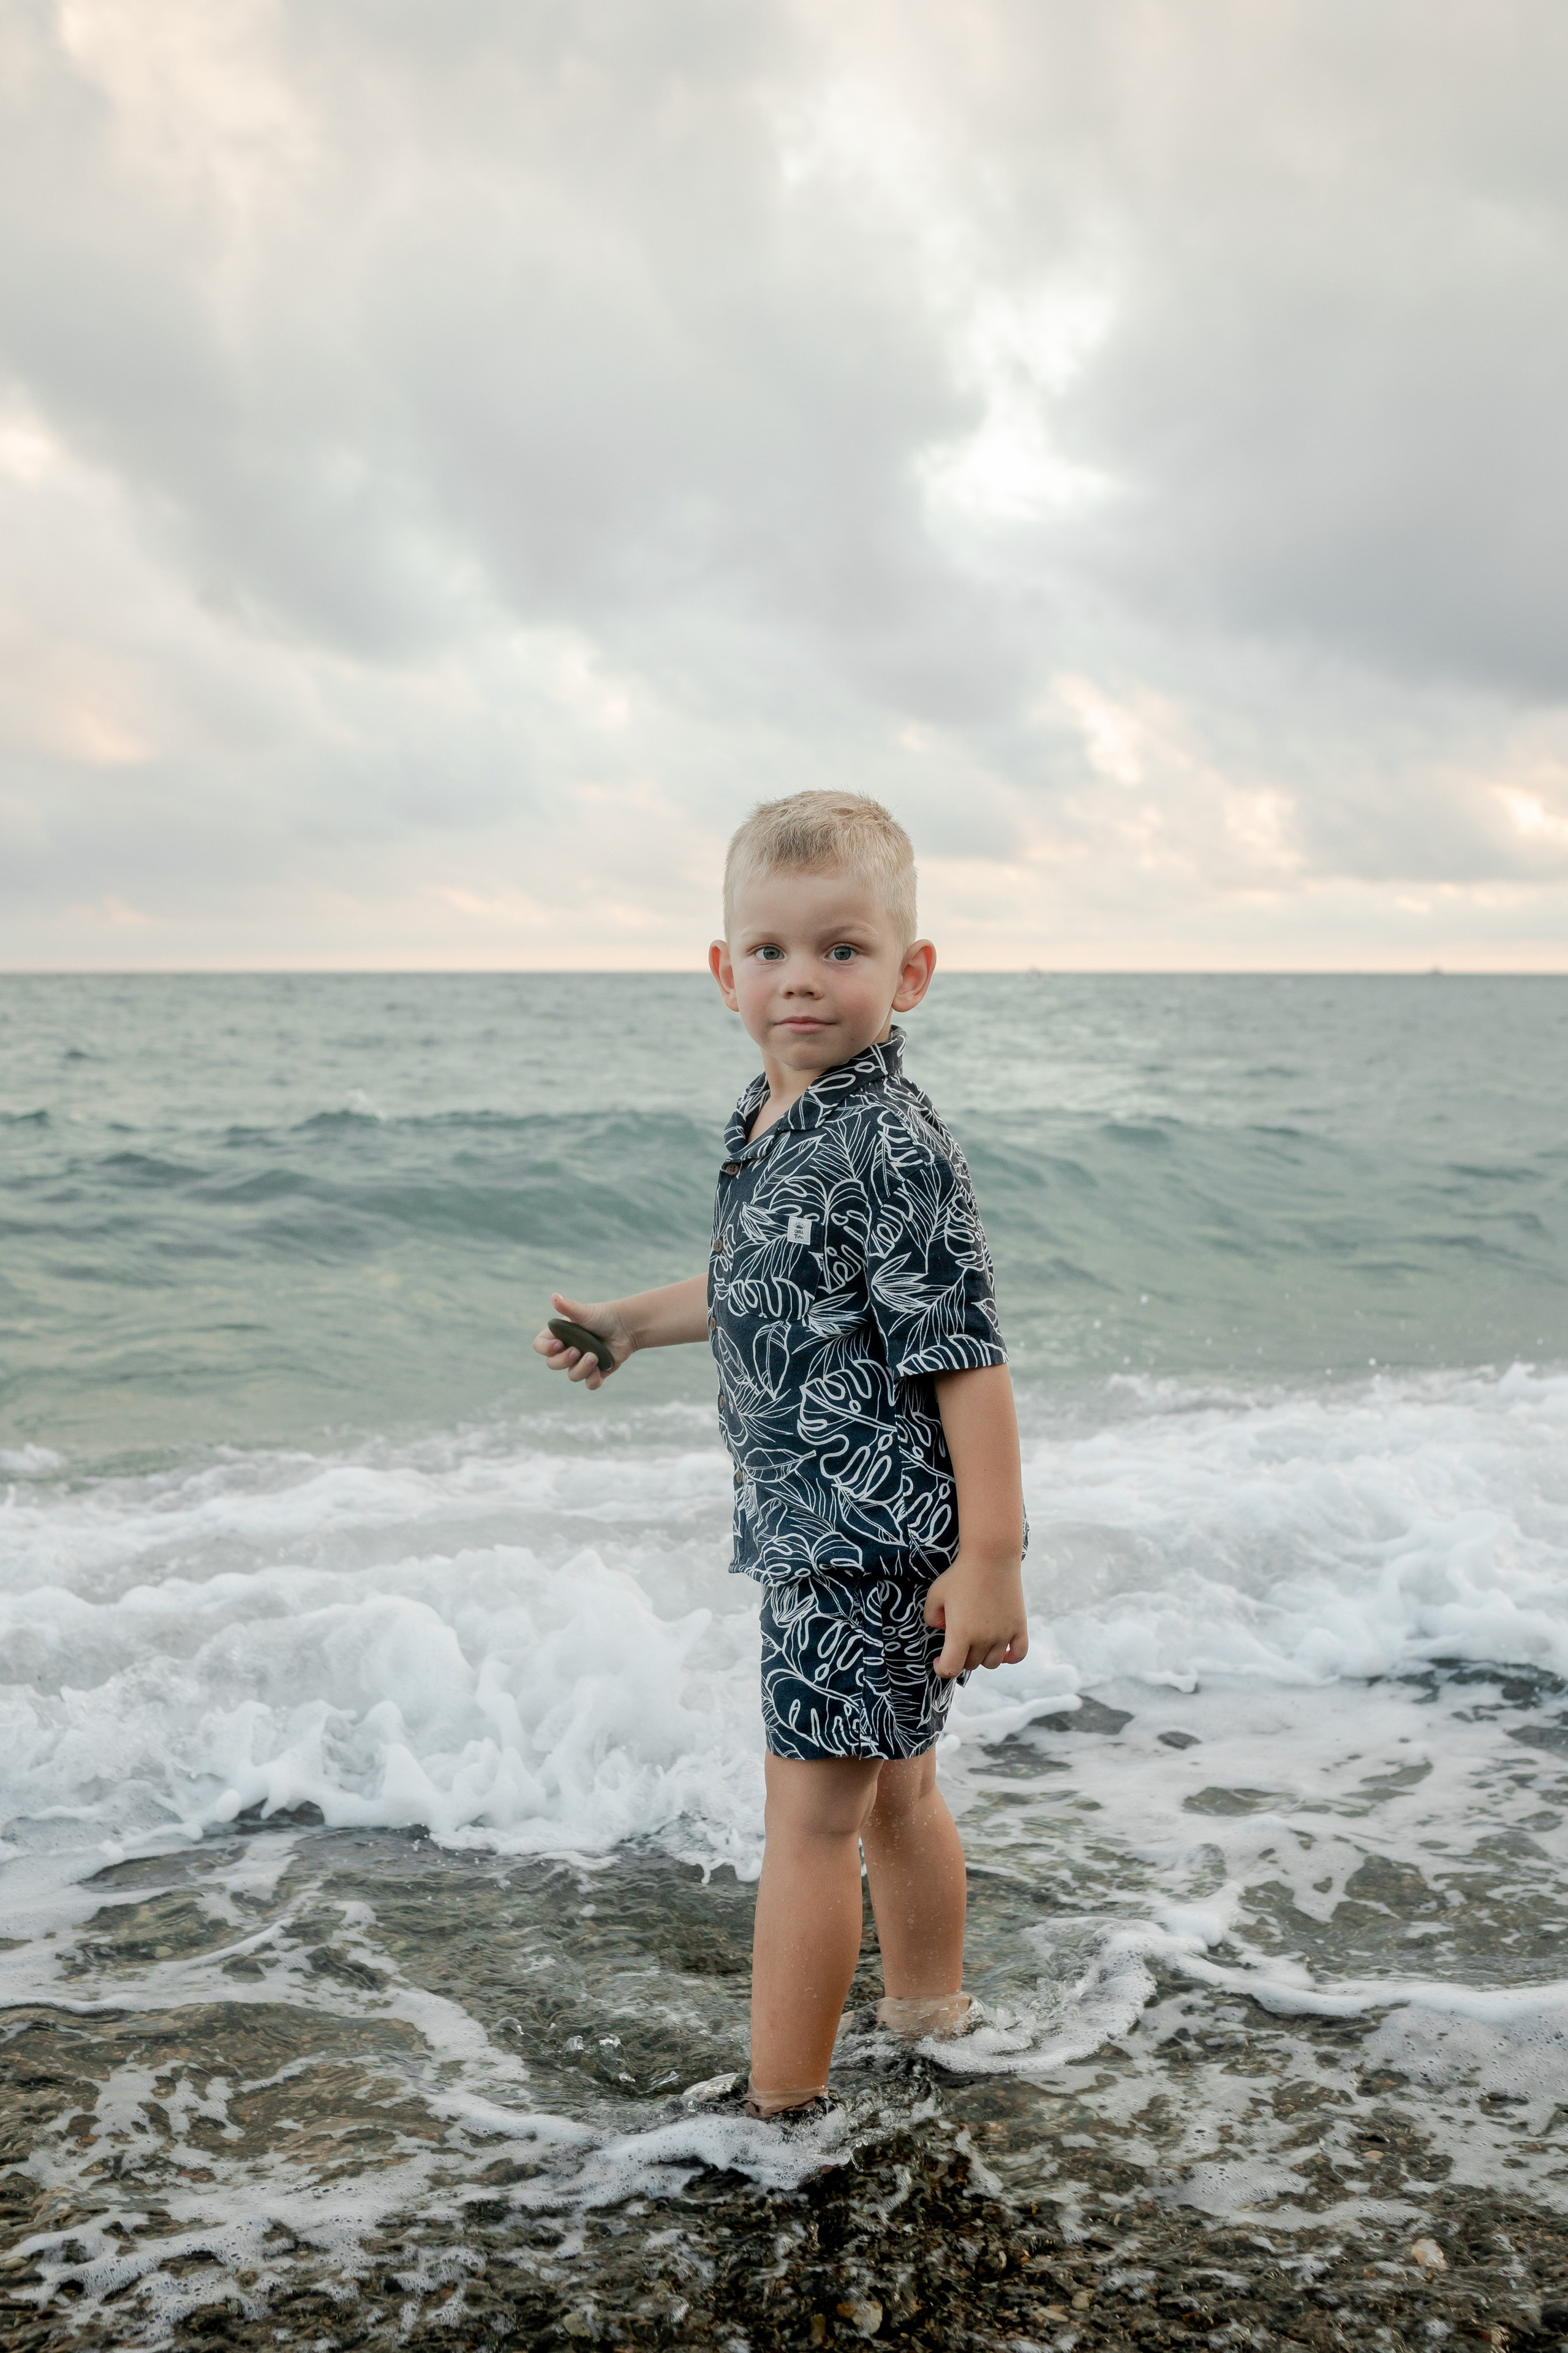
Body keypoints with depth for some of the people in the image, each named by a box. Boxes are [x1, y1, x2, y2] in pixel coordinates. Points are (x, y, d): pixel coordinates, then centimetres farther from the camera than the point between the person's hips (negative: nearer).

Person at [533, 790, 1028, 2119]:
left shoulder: (891, 1149, -21)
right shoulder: (768, 1127, 7)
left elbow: (964, 1352, -22)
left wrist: (991, 1557, -22)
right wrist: (634, 1323, 21)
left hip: (871, 1536, -9)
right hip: (818, 1526, 9)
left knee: (811, 1820, 1)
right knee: (894, 1792, 23)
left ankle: (782, 2101, 16)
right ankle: (932, 2014, 42)